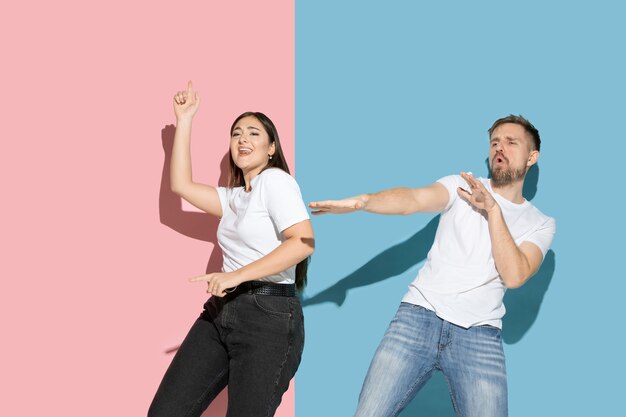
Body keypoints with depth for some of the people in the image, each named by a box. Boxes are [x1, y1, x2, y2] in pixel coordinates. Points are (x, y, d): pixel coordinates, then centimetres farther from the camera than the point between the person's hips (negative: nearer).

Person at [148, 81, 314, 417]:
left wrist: (236, 276, -22)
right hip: (221, 312, 8)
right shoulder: (234, 196, 20)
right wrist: (184, 121, 15)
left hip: (269, 315, -8)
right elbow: (180, 185, 16)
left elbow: (304, 242, -19)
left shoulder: (275, 180, -5)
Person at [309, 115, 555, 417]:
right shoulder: (461, 186, 8)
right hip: (418, 316, 0)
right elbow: (413, 199, -12)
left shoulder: (541, 224, 9)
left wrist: (493, 209, -10)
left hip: (479, 336, 1)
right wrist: (362, 200, -31)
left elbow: (513, 275, -7)